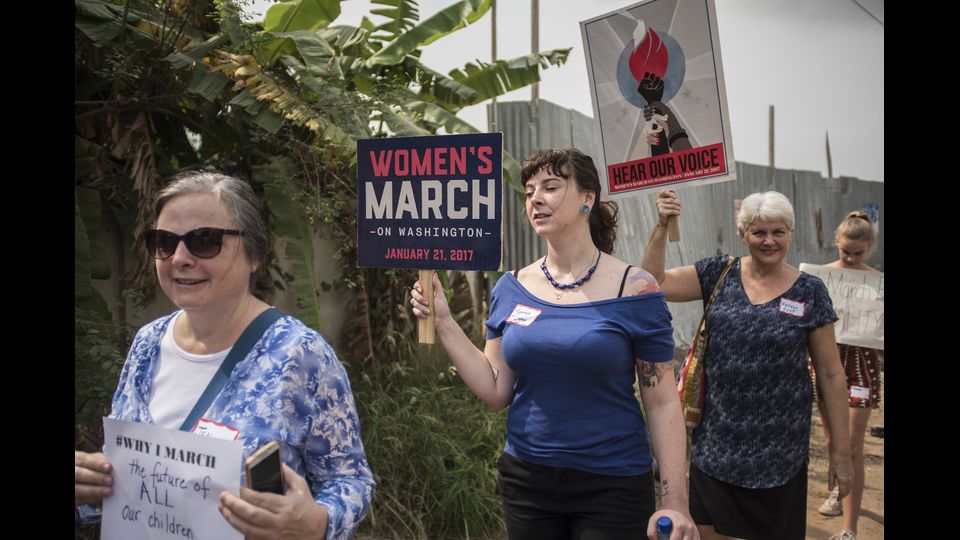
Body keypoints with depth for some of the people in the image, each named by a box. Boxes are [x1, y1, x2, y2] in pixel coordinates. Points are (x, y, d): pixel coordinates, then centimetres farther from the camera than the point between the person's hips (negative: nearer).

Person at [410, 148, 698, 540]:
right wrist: (443, 322, -6)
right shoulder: (511, 289, 0)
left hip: (612, 485, -3)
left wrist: (675, 502, -12)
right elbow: (496, 392, 0)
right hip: (526, 479, 4)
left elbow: (662, 403, -8)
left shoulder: (633, 291, -10)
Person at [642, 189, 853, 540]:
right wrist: (661, 226, -15)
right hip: (715, 443, 2)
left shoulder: (809, 291, -3)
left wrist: (841, 449, 0)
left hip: (777, 450, -1)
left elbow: (830, 373, 0)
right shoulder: (719, 273, 0)